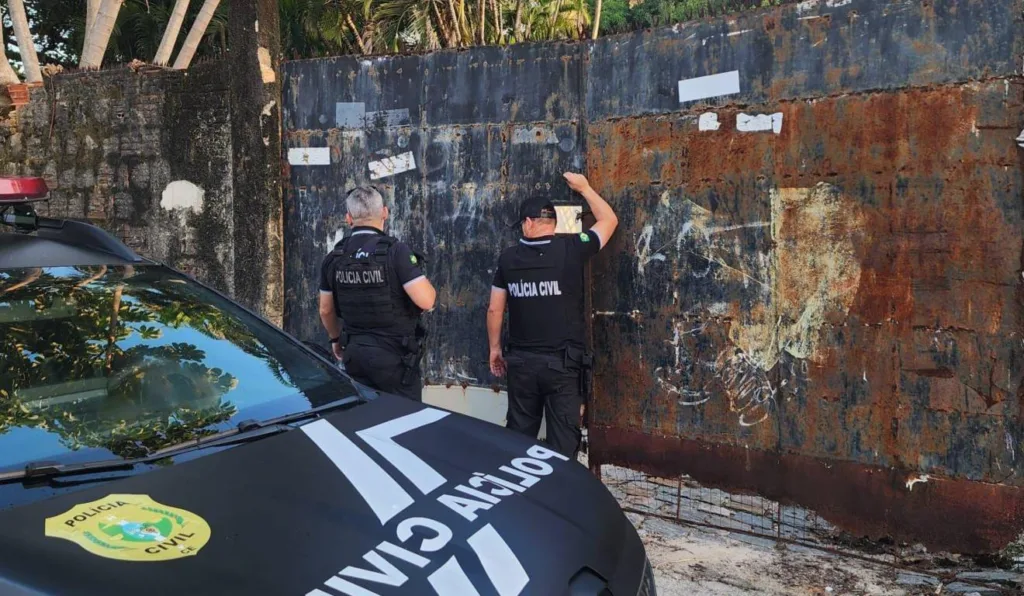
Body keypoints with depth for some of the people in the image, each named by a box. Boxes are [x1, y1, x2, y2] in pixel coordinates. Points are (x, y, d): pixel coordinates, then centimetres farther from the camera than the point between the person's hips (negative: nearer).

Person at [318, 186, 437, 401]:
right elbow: (426, 301, -21)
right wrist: (429, 287, 1)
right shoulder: (396, 251, -15)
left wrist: (336, 339, 29)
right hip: (393, 354, -5)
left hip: (354, 353, 5)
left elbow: (326, 310, 12)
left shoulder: (334, 258, 2)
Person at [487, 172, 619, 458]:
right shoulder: (571, 249, -8)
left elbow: (495, 310, 5)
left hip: (521, 361, 3)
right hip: (562, 362, -3)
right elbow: (609, 220, 7)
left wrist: (495, 349, 18)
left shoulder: (508, 257, 0)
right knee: (563, 437, 2)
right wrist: (584, 188, 21)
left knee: (519, 434, 14)